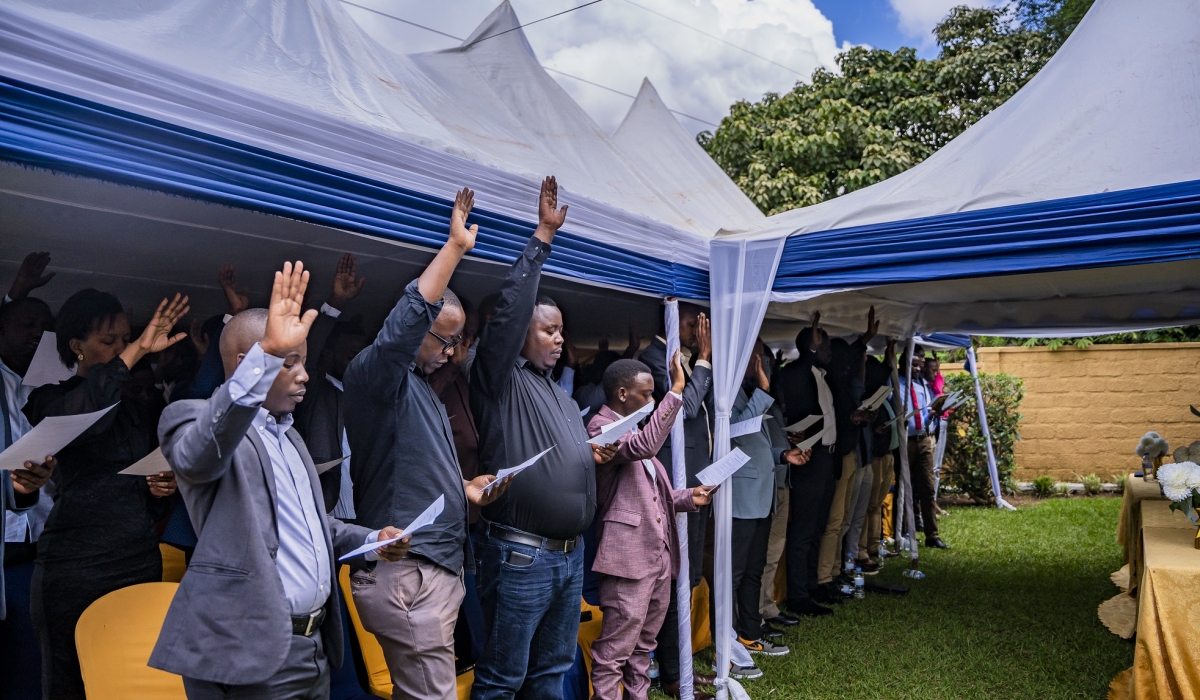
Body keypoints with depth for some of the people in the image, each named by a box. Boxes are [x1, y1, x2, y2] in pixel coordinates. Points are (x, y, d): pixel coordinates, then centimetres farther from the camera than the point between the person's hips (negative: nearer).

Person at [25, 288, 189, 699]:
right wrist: (136, 353, -24)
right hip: (75, 568, -4)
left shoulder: (134, 410, 17)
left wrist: (162, 488, 4)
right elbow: (81, 413, -26)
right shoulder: (51, 399, 1)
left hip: (140, 561, 4)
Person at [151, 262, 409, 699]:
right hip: (251, 653, -8)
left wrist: (371, 540, 8)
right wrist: (268, 354, -45)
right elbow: (200, 454, -33)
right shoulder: (195, 421, -8)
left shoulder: (287, 435, 17)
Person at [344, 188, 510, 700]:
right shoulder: (375, 374, -10)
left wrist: (465, 488, 10)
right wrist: (456, 246, -24)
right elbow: (409, 317, -30)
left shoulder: (419, 388, 19)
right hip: (407, 574, -10)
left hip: (438, 565, 10)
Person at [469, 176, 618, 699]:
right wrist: (543, 236, -15)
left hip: (570, 553, 8)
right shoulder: (501, 380, -6)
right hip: (520, 554, -8)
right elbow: (510, 309, -19)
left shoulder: (562, 396, 19)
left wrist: (596, 457, 5)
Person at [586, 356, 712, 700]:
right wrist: (676, 391, -28)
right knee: (616, 648, -4)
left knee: (644, 642, 19)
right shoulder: (602, 427, -11)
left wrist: (689, 497, 9)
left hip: (659, 554, 10)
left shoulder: (633, 428, 19)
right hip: (629, 556, -9)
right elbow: (644, 446, -31)